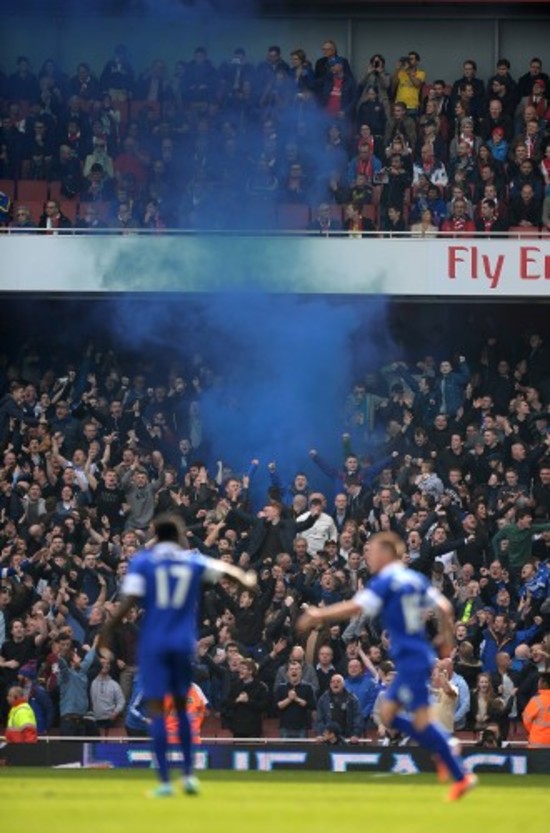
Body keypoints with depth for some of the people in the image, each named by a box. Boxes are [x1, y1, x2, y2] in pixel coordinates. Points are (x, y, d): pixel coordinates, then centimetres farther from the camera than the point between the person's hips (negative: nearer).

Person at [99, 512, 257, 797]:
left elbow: (129, 601, -11)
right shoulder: (193, 560, 6)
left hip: (153, 642, -3)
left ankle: (164, 781, -9)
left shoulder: (142, 561, -2)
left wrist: (108, 632, -3)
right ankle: (188, 774, 16)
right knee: (181, 705, 18)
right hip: (184, 642, 3)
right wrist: (246, 578, 42)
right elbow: (225, 570, 21)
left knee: (156, 709, -3)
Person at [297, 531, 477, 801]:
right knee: (387, 714, 13)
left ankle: (461, 776, -10)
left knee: (421, 720, -9)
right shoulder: (415, 579, 14)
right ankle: (444, 751, 7)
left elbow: (356, 607, -19)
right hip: (420, 655, 9)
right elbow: (444, 607, 14)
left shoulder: (385, 582, -10)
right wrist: (446, 637, 26)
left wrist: (319, 614, -10)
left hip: (410, 659, -9)